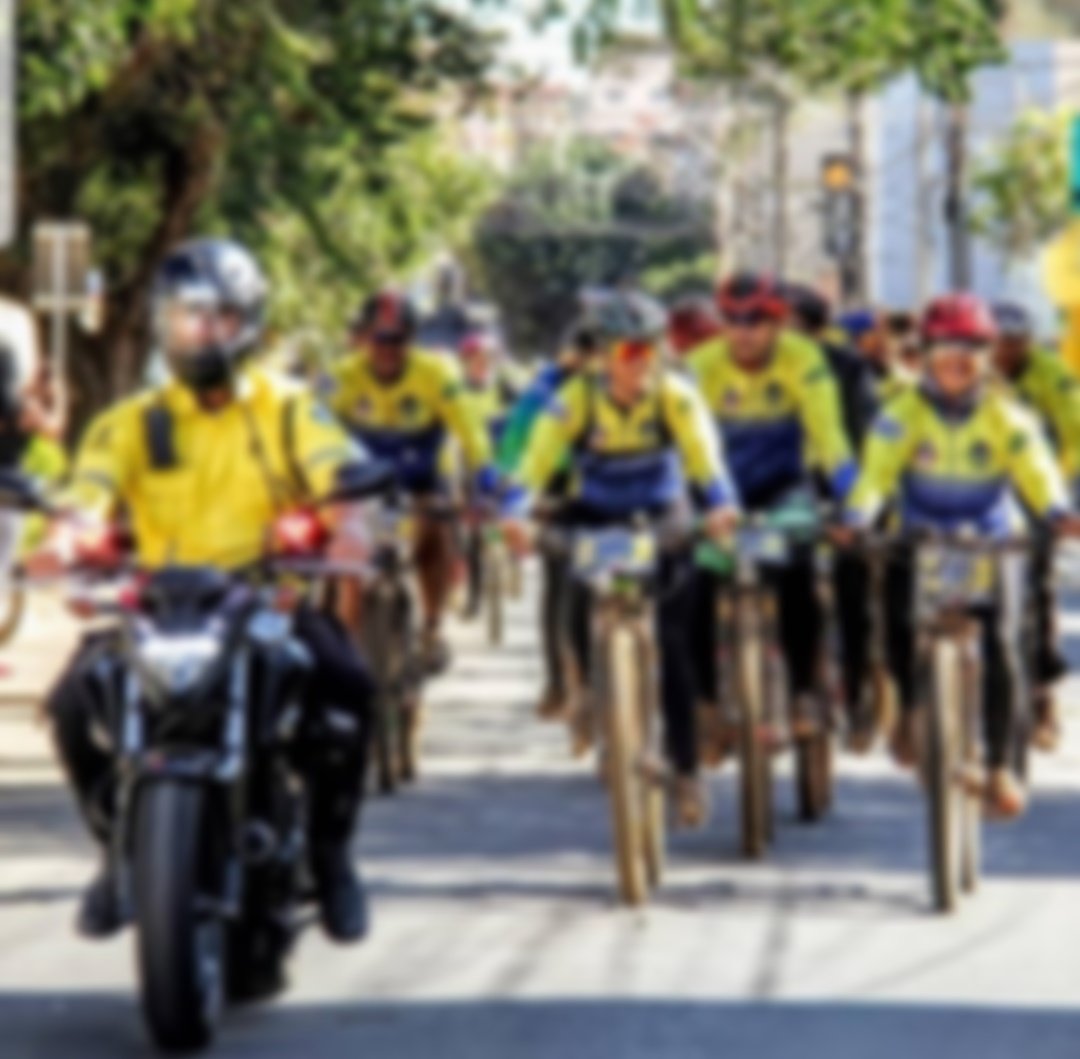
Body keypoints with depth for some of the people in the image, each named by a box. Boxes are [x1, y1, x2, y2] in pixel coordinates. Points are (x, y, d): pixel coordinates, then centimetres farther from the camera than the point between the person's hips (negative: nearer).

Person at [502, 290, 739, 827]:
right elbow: (541, 454, -30)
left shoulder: (674, 395, -20)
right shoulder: (578, 397, -20)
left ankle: (687, 770, -1)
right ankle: (594, 689, 17)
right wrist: (514, 512, -47)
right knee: (582, 604, -19)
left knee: (670, 640, -11)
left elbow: (701, 450, -33)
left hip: (659, 519, -1)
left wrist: (719, 504, -52)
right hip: (596, 516, 1)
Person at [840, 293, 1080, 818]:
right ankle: (910, 707, 23)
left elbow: (1034, 468, -25)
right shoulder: (905, 411, -13)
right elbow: (879, 467, -25)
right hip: (917, 539, 1)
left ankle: (1000, 767, -1)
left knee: (1000, 647, -14)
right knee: (899, 623, -13)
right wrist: (857, 517, -46)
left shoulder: (1005, 416, -12)